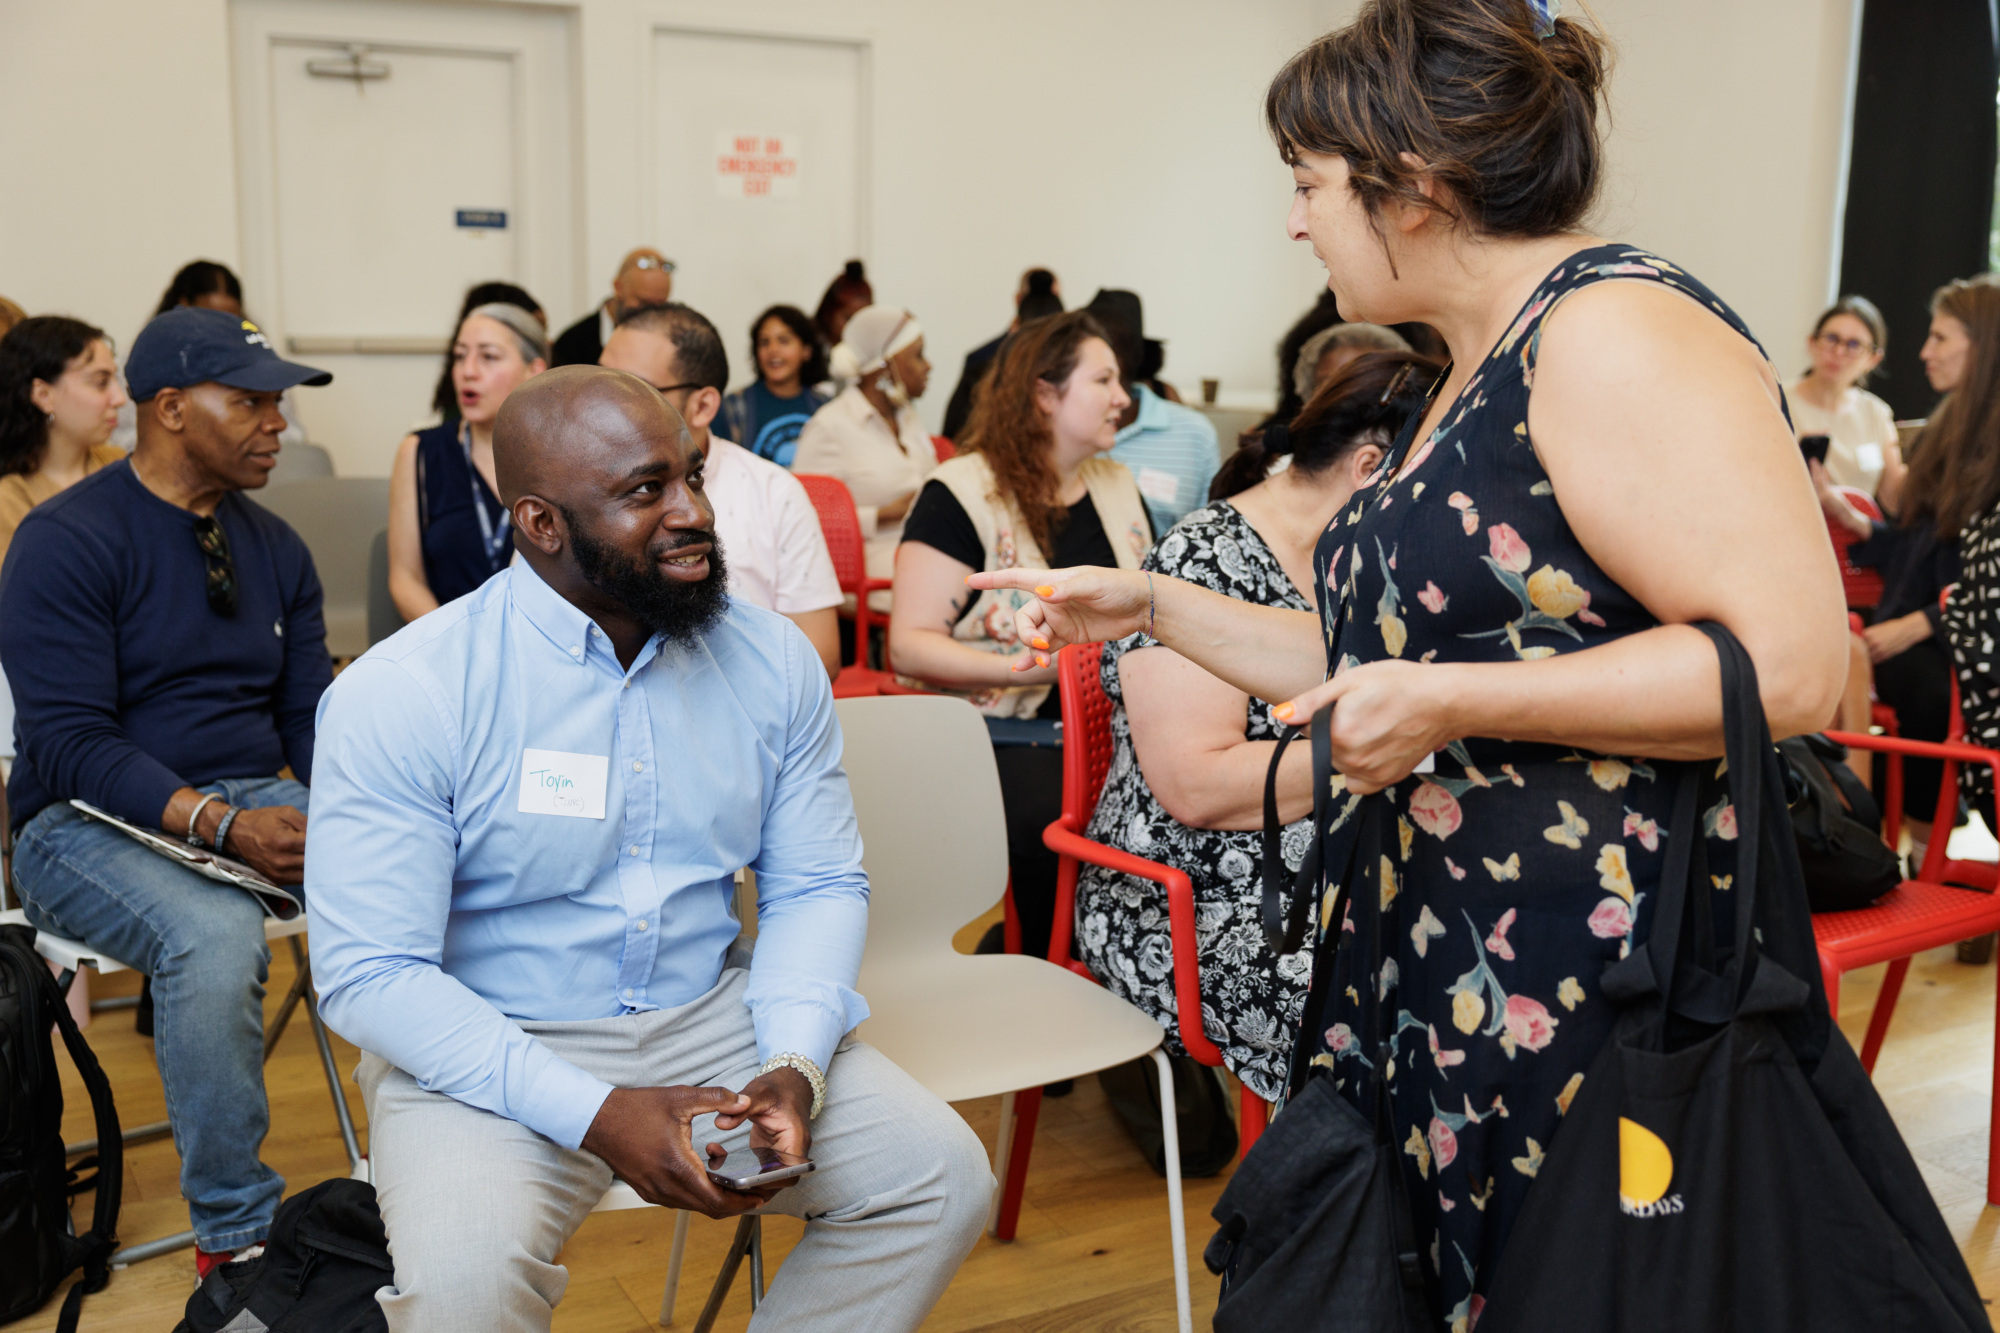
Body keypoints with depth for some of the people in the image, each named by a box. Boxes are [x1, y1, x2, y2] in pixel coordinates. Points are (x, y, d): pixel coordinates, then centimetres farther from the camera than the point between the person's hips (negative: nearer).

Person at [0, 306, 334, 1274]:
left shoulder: (276, 549, 12)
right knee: (215, 938, -37)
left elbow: (310, 715, 12)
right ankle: (235, 1233, -18)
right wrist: (221, 825, -28)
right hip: (89, 823, -5)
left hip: (255, 804, 6)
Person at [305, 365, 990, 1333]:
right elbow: (370, 973, -16)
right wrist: (595, 1115, -25)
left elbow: (817, 887, 5)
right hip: (485, 1049, -4)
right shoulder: (398, 697, -14)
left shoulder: (773, 662, -1)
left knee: (942, 1179, -10)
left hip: (709, 1018, 4)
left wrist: (795, 1064, -15)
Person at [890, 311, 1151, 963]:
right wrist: (1026, 668, -21)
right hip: (1004, 734, -5)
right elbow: (909, 645, -10)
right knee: (1054, 822, -33)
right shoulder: (962, 493, -4)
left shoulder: (1118, 487, 17)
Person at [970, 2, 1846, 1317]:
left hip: (1591, 985, -9)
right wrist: (1152, 606, 17)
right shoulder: (1474, 381, 15)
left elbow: (1790, 659, -23)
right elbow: (1378, 667, 20)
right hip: (1432, 966, 9)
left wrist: (1452, 702, -22)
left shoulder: (1615, 330, -14)